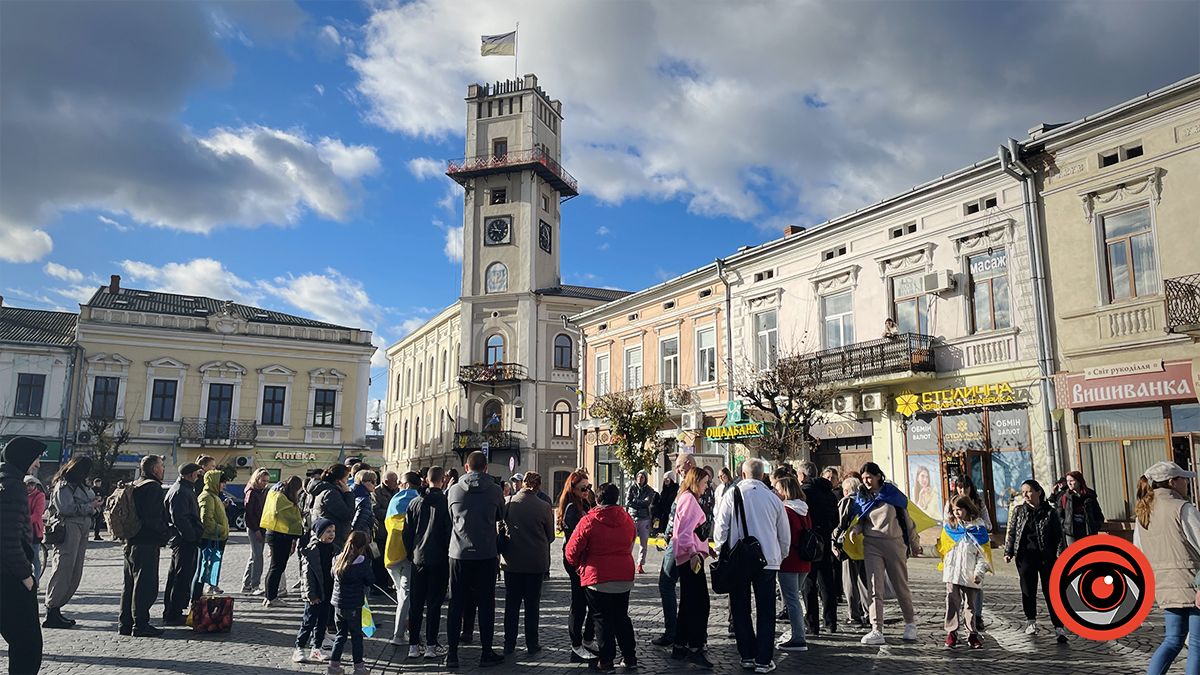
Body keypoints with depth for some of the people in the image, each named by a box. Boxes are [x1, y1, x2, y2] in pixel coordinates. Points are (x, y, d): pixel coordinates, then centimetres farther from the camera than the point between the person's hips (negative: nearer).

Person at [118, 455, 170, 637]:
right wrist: (165, 533, -10)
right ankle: (140, 625, -3)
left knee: (130, 583, 16)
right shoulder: (153, 487, -14)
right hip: (147, 542, -10)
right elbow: (153, 518, -22)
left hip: (131, 541, 10)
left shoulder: (134, 486, 15)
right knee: (145, 584, -5)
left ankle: (125, 623, 21)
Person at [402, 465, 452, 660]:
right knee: (434, 602, 2)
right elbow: (450, 530, -9)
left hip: (418, 558, 4)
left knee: (416, 602, 9)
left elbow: (406, 532, 7)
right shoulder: (446, 502, -9)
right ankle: (431, 646, 5)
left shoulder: (415, 503, 4)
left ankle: (414, 645, 13)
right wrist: (450, 554, 2)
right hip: (439, 559, -4)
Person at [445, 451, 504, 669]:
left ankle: (452, 653, 12)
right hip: (486, 554, -1)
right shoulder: (494, 490, -5)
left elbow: (450, 518, 12)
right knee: (486, 604, 7)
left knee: (456, 604, 9)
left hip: (459, 554, 1)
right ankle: (486, 653, 13)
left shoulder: (454, 490, -1)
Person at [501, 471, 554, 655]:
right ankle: (532, 645, 14)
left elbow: (501, 528, 3)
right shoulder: (544, 507, -12)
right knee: (532, 604, 10)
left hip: (512, 561, 1)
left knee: (511, 604, 12)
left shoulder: (508, 503, -9)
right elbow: (550, 536, -1)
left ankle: (509, 644, 18)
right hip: (536, 562, -1)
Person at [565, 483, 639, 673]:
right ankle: (630, 657, 22)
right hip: (625, 577, 5)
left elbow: (571, 551, -12)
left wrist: (579, 566, 7)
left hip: (598, 578, -4)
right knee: (621, 617, 17)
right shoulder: (627, 520, 1)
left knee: (602, 619, 7)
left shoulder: (588, 521, -14)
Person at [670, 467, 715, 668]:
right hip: (691, 556, -11)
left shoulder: (688, 498, 21)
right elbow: (685, 530, -21)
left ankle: (680, 647, 19)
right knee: (700, 602, -10)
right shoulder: (689, 499, -11)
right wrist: (693, 553, -30)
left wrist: (706, 548, 26)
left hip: (689, 556, 11)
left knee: (688, 603, 13)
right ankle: (695, 648, -9)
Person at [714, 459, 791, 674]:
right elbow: (785, 536, 8)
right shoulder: (773, 498, -1)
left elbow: (720, 529, -4)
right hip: (768, 561, 1)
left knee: (741, 611, 13)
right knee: (765, 613, 8)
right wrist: (779, 558, 23)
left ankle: (747, 656, 17)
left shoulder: (733, 495, -5)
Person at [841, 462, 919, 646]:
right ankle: (877, 631, -9)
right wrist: (854, 530, -9)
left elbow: (906, 518, 6)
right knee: (874, 587, -7)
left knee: (901, 585, 11)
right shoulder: (861, 497, 7)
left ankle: (910, 623, 33)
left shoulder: (892, 492, -1)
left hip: (894, 543, -1)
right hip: (871, 544, 1)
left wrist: (913, 544, 10)